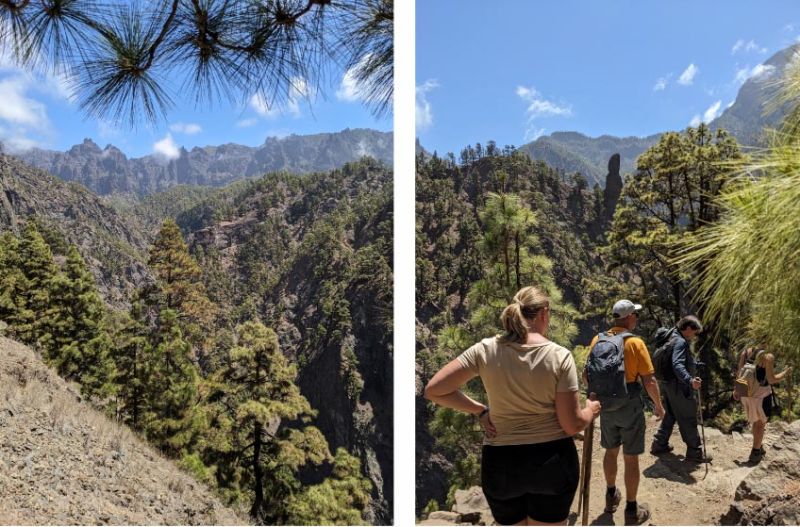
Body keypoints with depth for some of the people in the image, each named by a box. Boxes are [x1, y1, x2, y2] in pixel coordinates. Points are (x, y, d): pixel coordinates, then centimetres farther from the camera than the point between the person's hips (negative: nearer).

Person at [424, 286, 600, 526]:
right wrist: (590, 410, 10)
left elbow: (433, 390, -5)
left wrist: (480, 410, 3)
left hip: (500, 464, 2)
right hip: (552, 461, -1)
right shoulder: (559, 355, -12)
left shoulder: (486, 349, -7)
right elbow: (572, 425, -11)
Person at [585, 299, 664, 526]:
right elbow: (649, 381, -14)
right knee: (631, 457, 6)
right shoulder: (635, 342, -14)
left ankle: (611, 496, 38)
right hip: (630, 405, -4)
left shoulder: (598, 340, -1)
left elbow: (586, 375, 4)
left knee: (611, 450, 21)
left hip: (605, 405, 5)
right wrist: (658, 405, 2)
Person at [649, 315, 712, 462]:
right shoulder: (680, 342, -20)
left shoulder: (671, 337, 12)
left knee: (671, 415, 20)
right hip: (677, 385, -10)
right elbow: (677, 365, -34)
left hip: (667, 383, 10)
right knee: (688, 419, -1)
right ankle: (695, 452, 5)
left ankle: (659, 445, 26)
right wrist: (690, 380, -47)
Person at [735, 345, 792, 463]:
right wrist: (786, 372, -2)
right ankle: (755, 453, 15)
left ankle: (759, 447, 37)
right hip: (762, 394, -5)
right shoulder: (768, 357, -19)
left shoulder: (746, 352, -2)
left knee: (756, 421, 25)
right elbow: (771, 380, -18)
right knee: (761, 423, 13)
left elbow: (739, 372, 2)